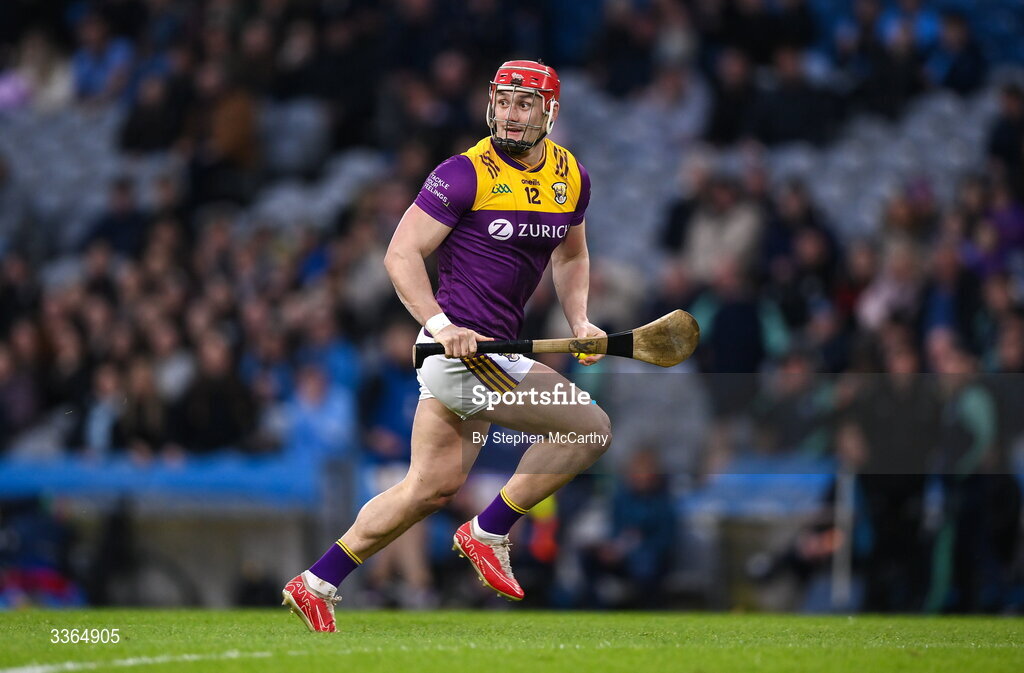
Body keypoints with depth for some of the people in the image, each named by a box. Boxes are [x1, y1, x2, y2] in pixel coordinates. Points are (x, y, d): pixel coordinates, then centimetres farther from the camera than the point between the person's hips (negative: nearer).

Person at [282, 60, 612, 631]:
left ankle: (318, 584, 22)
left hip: (487, 351, 8)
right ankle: (489, 534, 0)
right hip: (460, 347, -8)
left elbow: (571, 255, 26)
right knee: (590, 428, -14)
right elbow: (402, 253, -13)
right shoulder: (467, 173, -13)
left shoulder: (572, 176, 9)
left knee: (434, 487, 15)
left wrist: (579, 320, 9)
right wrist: (441, 325, -26)